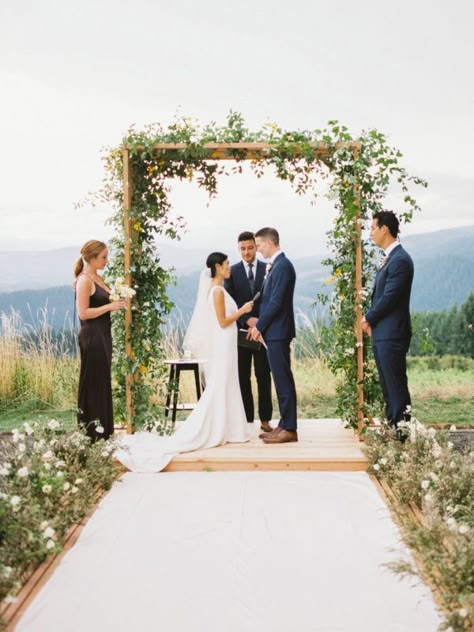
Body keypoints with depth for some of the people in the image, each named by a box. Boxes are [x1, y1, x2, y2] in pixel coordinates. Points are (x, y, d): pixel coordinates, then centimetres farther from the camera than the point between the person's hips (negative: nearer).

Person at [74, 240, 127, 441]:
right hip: (92, 337, -9)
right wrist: (110, 306, -17)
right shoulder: (84, 280, -13)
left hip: (103, 335, 9)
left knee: (103, 382, 12)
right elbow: (83, 313, -19)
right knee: (93, 383, -3)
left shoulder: (98, 278, 14)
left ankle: (102, 430, 20)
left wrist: (116, 303, 5)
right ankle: (92, 432, 4)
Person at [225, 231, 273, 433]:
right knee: (242, 376, 3)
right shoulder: (232, 271, 5)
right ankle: (246, 418, 8)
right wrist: (246, 320, -13)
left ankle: (265, 418, 8)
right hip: (241, 330, 1)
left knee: (263, 375, 2)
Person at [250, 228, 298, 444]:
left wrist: (258, 326, -11)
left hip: (278, 331, -10)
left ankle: (289, 429, 0)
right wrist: (260, 326, 12)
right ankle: (285, 425, 18)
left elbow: (276, 302, -19)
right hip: (273, 331, 10)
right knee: (281, 379, 12)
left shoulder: (282, 266, -15)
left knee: (283, 379, -5)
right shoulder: (275, 265, 15)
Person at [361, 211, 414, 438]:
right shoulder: (389, 258, 15)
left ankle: (403, 434, 2)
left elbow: (389, 298, -19)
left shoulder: (400, 260, -16)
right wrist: (371, 320, 5)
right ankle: (392, 429, 25)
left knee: (396, 386, -4)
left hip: (391, 335, -10)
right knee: (388, 386, 16)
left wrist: (369, 319, -6)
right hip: (381, 334, 10)